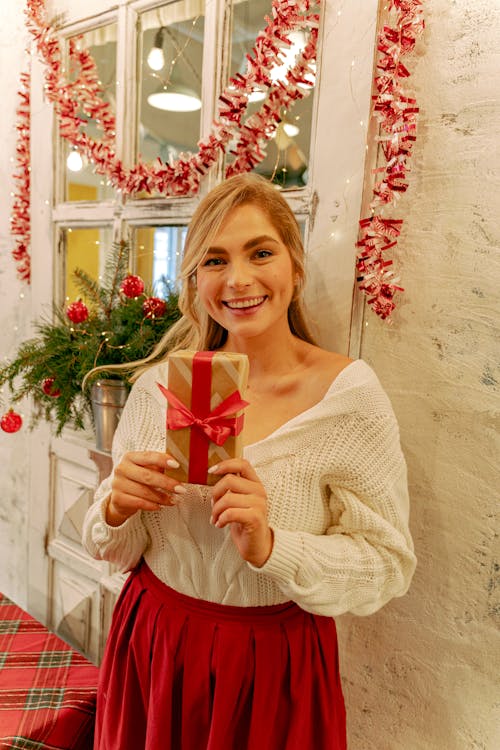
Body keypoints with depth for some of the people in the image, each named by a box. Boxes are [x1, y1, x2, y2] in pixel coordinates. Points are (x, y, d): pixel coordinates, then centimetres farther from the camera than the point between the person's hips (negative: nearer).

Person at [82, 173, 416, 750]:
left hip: (275, 667, -2)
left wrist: (271, 546, -28)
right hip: (152, 651, 3)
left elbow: (387, 566, -14)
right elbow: (118, 551, 0)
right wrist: (117, 508, -22)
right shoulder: (160, 382, -8)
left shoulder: (350, 393, -18)